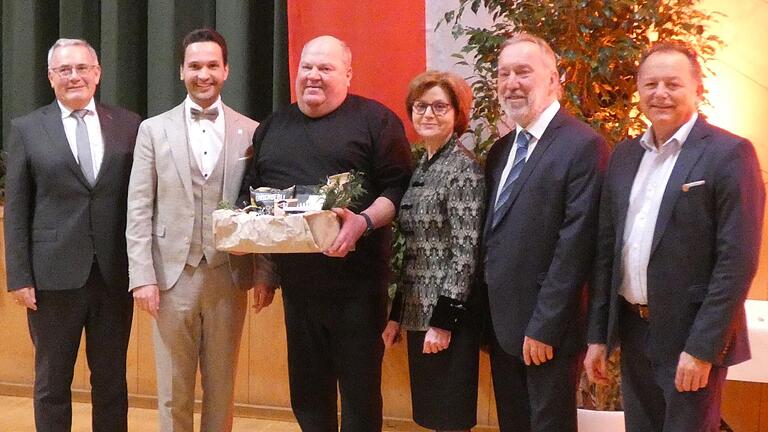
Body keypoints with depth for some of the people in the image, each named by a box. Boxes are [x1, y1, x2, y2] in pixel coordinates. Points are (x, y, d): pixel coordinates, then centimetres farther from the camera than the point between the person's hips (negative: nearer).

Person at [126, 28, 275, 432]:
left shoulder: (251, 132, 3)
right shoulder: (153, 130, 3)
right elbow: (139, 210, 0)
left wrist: (265, 273, -1)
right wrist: (142, 276, -6)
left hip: (229, 276, 0)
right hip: (173, 274, 0)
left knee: (222, 386, 11)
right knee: (173, 388, 8)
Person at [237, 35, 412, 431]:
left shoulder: (375, 120, -1)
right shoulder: (272, 127, 16)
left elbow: (399, 188, -7)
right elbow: (250, 191, 22)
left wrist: (364, 222, -23)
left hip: (355, 283, -5)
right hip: (296, 283, 5)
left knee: (360, 391, 2)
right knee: (307, 389, 13)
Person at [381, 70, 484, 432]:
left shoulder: (464, 168, -12)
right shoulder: (421, 166, 12)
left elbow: (465, 250, -17)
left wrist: (444, 320, -19)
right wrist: (396, 314, 14)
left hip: (446, 318, -8)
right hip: (417, 313, 8)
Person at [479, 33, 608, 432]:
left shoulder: (582, 146, -14)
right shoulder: (500, 151, 12)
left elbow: (575, 246, -19)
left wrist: (544, 327, -19)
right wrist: (487, 315, 8)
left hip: (546, 327, -8)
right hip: (501, 323, 8)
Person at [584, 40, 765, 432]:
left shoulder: (729, 154, -10)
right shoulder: (624, 155, 8)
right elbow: (606, 249, 11)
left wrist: (702, 348, -18)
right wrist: (598, 335, 8)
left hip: (691, 337, -6)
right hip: (632, 332, 6)